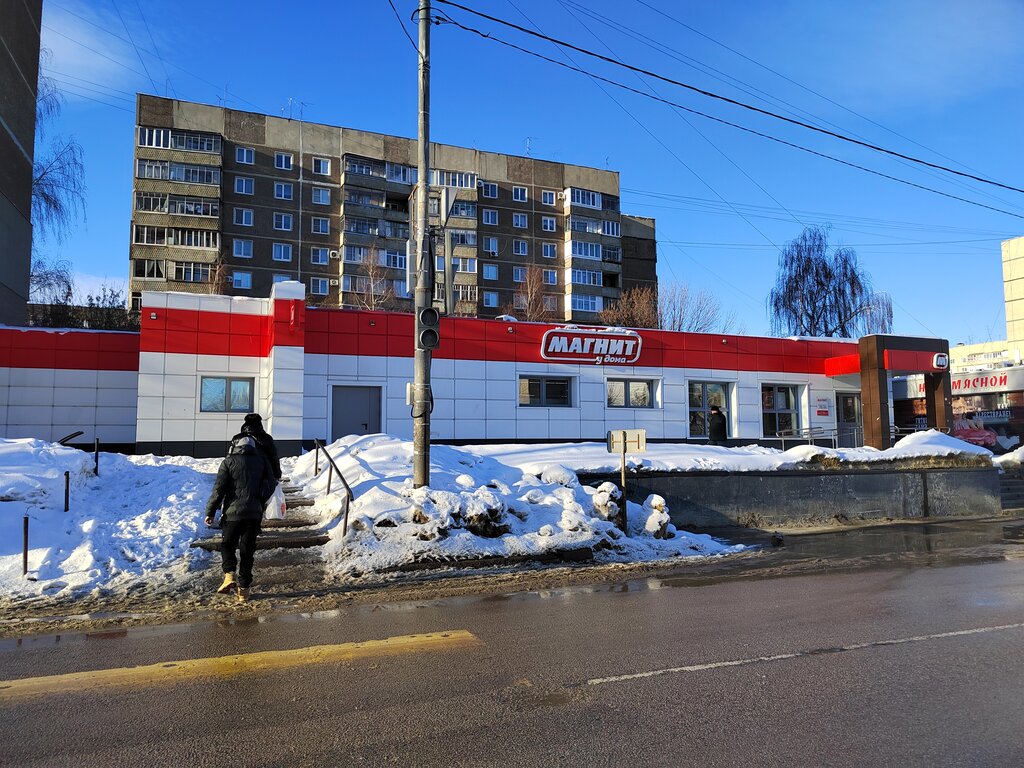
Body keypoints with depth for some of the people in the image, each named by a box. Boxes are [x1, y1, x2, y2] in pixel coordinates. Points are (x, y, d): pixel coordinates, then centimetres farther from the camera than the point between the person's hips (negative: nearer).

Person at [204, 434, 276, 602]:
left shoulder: (229, 461, -2)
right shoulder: (261, 460, 7)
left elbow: (219, 489, -7)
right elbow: (270, 486, 8)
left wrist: (210, 512, 0)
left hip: (233, 512, -2)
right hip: (254, 513, 2)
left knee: (227, 544, 16)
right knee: (247, 550, 11)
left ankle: (229, 575, -5)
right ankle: (244, 588, 11)